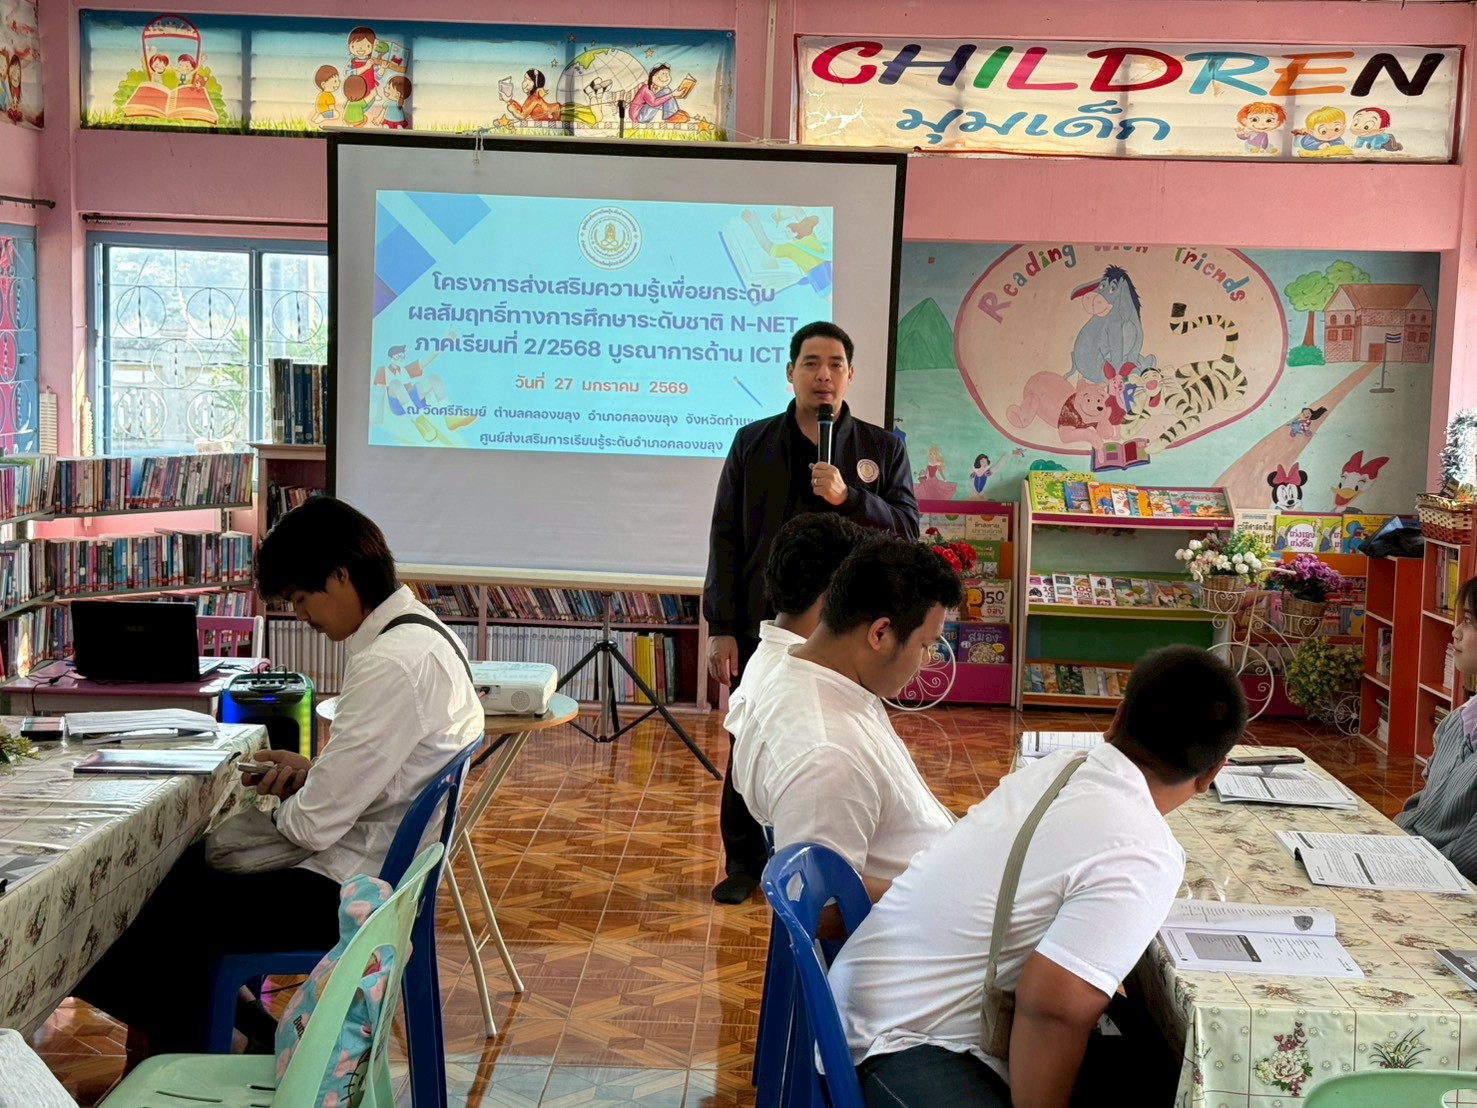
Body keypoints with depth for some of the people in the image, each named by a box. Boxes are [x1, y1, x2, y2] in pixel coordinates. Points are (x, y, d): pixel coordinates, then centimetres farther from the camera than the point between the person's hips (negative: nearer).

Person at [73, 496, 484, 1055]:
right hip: (382, 867, 11)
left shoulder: (391, 664, -24)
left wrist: (281, 807, -1)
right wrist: (315, 770, 4)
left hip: (341, 893, -11)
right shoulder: (421, 628, 7)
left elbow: (314, 826, -22)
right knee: (174, 866, 19)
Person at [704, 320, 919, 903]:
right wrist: (721, 629, -2)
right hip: (762, 626, 1)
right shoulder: (752, 443, 6)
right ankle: (744, 863, 23)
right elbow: (725, 540, 4)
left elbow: (908, 527, -1)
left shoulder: (882, 449, 5)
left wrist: (849, 497, -18)